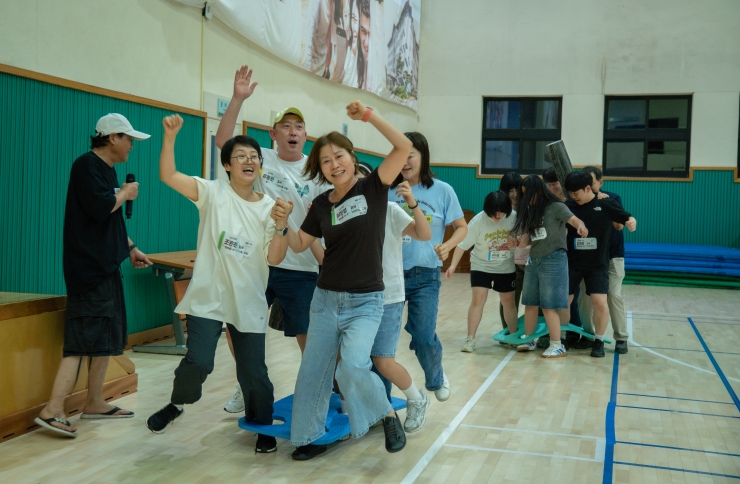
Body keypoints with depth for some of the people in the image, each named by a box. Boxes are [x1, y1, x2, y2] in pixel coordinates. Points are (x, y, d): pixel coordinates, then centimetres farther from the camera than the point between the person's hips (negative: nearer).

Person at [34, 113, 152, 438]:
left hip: (105, 265, 10)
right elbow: (101, 207, -25)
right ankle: (52, 410, -13)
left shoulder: (106, 170, 18)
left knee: (107, 337, 12)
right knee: (83, 336, -13)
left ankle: (94, 403, 19)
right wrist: (126, 193, -8)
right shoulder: (87, 165, -11)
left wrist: (131, 248, 22)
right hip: (89, 267, -10)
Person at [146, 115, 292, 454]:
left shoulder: (270, 207, 1)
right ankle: (176, 404, 24)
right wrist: (170, 136, -25)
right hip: (208, 297, -2)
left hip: (249, 303, 2)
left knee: (254, 373, 5)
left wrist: (280, 227, -22)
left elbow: (274, 259, -5)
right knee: (198, 362, -9)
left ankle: (263, 426, 29)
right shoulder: (213, 193, -3)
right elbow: (167, 175, -15)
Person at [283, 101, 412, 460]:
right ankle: (310, 437, 26)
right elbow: (299, 245, 11)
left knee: (353, 365, -23)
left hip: (365, 302, -4)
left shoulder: (373, 188, -6)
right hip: (325, 299, 5)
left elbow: (404, 147, -18)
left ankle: (388, 416, 3)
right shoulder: (321, 204, 4)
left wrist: (368, 115, -23)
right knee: (313, 371, 7)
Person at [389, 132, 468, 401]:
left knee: (423, 336, -7)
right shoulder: (387, 191, 3)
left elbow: (462, 227, 4)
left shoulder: (441, 191, -1)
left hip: (424, 276, -2)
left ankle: (436, 378, 27)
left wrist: (447, 247, -14)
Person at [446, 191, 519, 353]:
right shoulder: (478, 221, -21)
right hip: (481, 266, -2)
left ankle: (514, 336, 32)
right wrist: (453, 265, -22)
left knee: (508, 302, 13)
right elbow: (462, 244, -16)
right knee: (478, 299, -12)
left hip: (506, 268, 2)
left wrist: (517, 242, -23)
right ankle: (470, 339, -4)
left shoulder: (514, 218, -15)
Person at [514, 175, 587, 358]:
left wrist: (581, 227, -41)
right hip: (533, 260, 7)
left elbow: (574, 220, -20)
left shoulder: (555, 207, -9)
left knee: (549, 306, -5)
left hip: (553, 260, -7)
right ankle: (528, 340, 25)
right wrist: (517, 243, -1)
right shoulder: (531, 211, 13)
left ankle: (557, 346, 4)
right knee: (530, 303, 12)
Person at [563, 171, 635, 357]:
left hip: (598, 264, -2)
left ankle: (598, 341, 11)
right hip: (572, 263, 2)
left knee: (600, 302, -9)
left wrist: (630, 222, -24)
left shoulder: (606, 204, -6)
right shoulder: (568, 206, -1)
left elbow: (626, 218, -2)